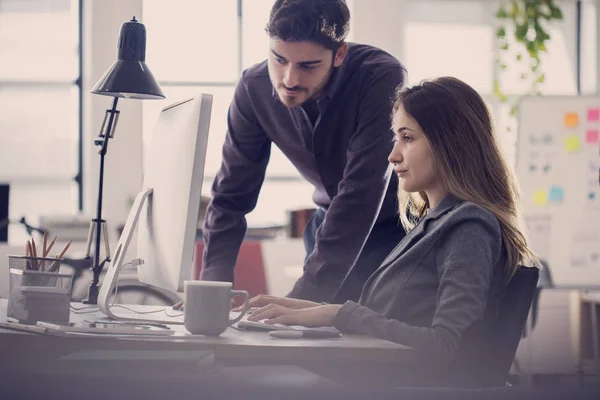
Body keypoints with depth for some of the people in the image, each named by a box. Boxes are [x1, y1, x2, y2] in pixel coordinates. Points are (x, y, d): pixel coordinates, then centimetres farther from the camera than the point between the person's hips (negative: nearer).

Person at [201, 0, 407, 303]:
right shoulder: (254, 88, -15)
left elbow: (359, 196, -35)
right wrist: (212, 285, -22)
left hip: (397, 224, -4)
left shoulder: (382, 79, -31)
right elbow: (231, 194, -9)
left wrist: (303, 298, -40)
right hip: (332, 223, 4)